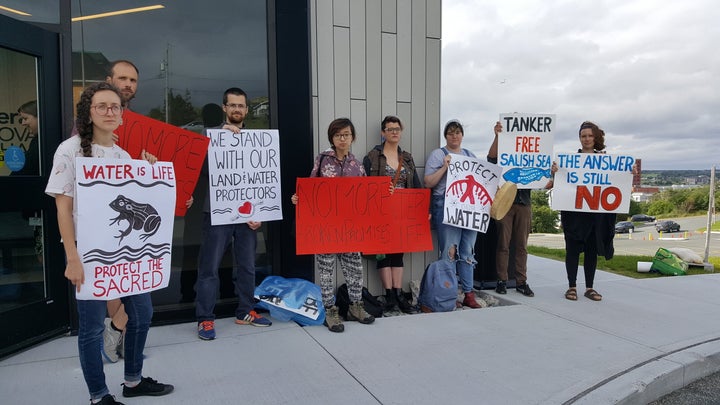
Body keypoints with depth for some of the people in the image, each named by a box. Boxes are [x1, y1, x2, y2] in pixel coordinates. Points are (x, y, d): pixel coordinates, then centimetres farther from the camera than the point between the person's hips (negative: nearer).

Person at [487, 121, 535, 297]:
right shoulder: (502, 154, 3)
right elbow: (491, 157, -19)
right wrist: (497, 135, -32)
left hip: (524, 204, 3)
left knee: (521, 245, 6)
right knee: (503, 244, 0)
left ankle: (521, 281, 13)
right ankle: (502, 280, 8)